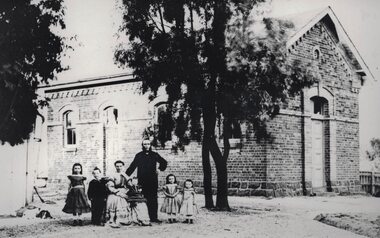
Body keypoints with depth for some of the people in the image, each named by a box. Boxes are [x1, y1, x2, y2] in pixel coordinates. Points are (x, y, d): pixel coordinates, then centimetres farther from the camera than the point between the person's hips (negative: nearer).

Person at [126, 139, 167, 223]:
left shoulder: (154, 155, 12)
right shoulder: (139, 156, 9)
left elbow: (164, 162, 24)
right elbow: (132, 166, 5)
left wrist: (160, 169, 9)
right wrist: (126, 175, -4)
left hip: (153, 180, 1)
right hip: (143, 181, -1)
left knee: (153, 199, -5)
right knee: (148, 199, -5)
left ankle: (154, 217, -5)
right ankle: (152, 217, -4)